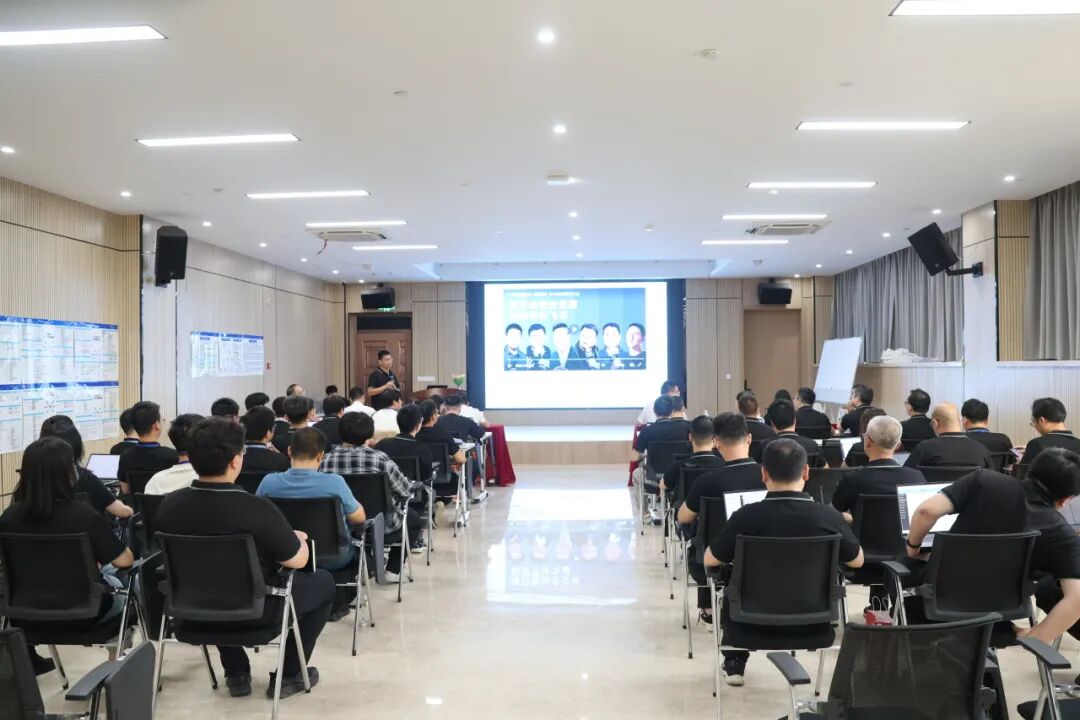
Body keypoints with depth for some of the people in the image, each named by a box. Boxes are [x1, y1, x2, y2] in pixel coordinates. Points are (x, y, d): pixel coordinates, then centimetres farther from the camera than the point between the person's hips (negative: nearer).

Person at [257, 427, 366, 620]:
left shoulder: (269, 482, -18)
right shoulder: (334, 482, -25)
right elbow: (359, 518, -10)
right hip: (330, 556, -3)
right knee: (356, 546, 31)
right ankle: (338, 602, 29)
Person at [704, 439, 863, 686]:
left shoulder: (747, 515, -21)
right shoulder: (829, 516, -16)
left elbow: (710, 560, -6)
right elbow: (857, 561, 3)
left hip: (758, 623, -1)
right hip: (814, 624, 2)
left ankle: (735, 665, 44)